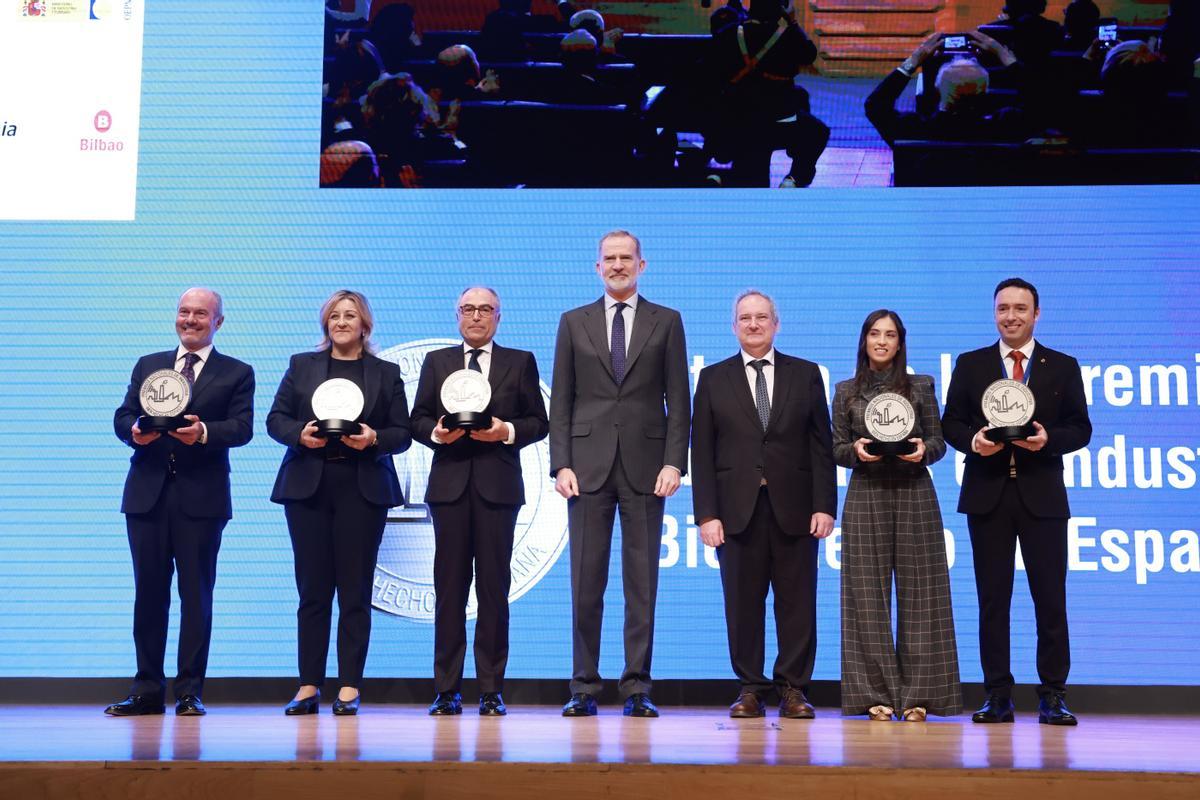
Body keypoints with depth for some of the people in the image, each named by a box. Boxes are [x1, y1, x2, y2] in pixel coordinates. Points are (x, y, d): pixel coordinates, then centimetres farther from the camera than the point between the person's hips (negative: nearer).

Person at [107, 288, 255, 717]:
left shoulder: (236, 373, 6)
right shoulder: (147, 365, 17)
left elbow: (242, 427, -6)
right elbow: (122, 415, 9)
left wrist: (203, 432, -25)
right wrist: (134, 431, -13)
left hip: (201, 497, -3)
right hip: (147, 493, 3)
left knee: (197, 594, 1)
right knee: (148, 592, 6)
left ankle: (190, 692, 7)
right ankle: (147, 690, 13)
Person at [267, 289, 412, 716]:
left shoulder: (386, 373, 11)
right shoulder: (301, 365, 14)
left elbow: (403, 434, 6)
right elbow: (275, 418, 10)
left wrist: (373, 438, -13)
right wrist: (299, 433, -10)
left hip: (362, 488, -1)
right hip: (308, 486, 1)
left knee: (355, 590, -1)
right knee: (312, 588, 1)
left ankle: (349, 688, 3)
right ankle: (309, 686, 6)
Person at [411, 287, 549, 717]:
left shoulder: (520, 362, 11)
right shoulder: (437, 362, 15)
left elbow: (539, 422, 6)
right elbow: (417, 420, 10)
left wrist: (508, 431, -11)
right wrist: (435, 432, -10)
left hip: (498, 485, -1)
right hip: (449, 483, 1)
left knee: (494, 585, 0)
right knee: (449, 585, 1)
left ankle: (492, 689, 5)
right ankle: (447, 689, 6)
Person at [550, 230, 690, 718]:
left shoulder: (666, 322, 9)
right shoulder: (574, 322, 11)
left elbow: (678, 400, 4)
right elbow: (561, 401, 7)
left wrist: (674, 461, -7)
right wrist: (561, 463, -3)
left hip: (645, 467, -1)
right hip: (589, 466, 1)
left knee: (642, 583, 2)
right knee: (586, 583, 2)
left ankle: (637, 690, 8)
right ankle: (584, 689, 10)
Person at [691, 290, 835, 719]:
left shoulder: (806, 374, 10)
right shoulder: (713, 378, 9)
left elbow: (821, 445, 6)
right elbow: (702, 452, 5)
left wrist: (824, 505, -3)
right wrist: (706, 513, -4)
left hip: (794, 507, 0)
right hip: (738, 508, 0)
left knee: (797, 603, 2)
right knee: (742, 603, 2)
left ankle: (793, 688, 11)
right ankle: (751, 688, 11)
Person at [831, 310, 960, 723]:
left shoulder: (921, 387, 9)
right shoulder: (846, 392, 10)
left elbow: (939, 441, 8)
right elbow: (837, 449, 9)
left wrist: (923, 450, -13)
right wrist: (856, 451, -12)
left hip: (914, 494, 0)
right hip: (866, 495, 0)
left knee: (917, 591, -2)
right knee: (868, 594, -1)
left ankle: (917, 695, 2)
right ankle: (876, 694, 4)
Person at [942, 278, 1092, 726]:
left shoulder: (1063, 367, 7)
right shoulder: (970, 365, 9)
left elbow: (1080, 429, 4)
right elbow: (950, 423, 7)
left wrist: (1048, 438, -16)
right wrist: (972, 440, -14)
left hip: (1042, 496, -1)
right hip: (988, 495, 1)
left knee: (1050, 597, 0)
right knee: (992, 598, 4)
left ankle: (1053, 696, 8)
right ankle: (997, 696, 10)